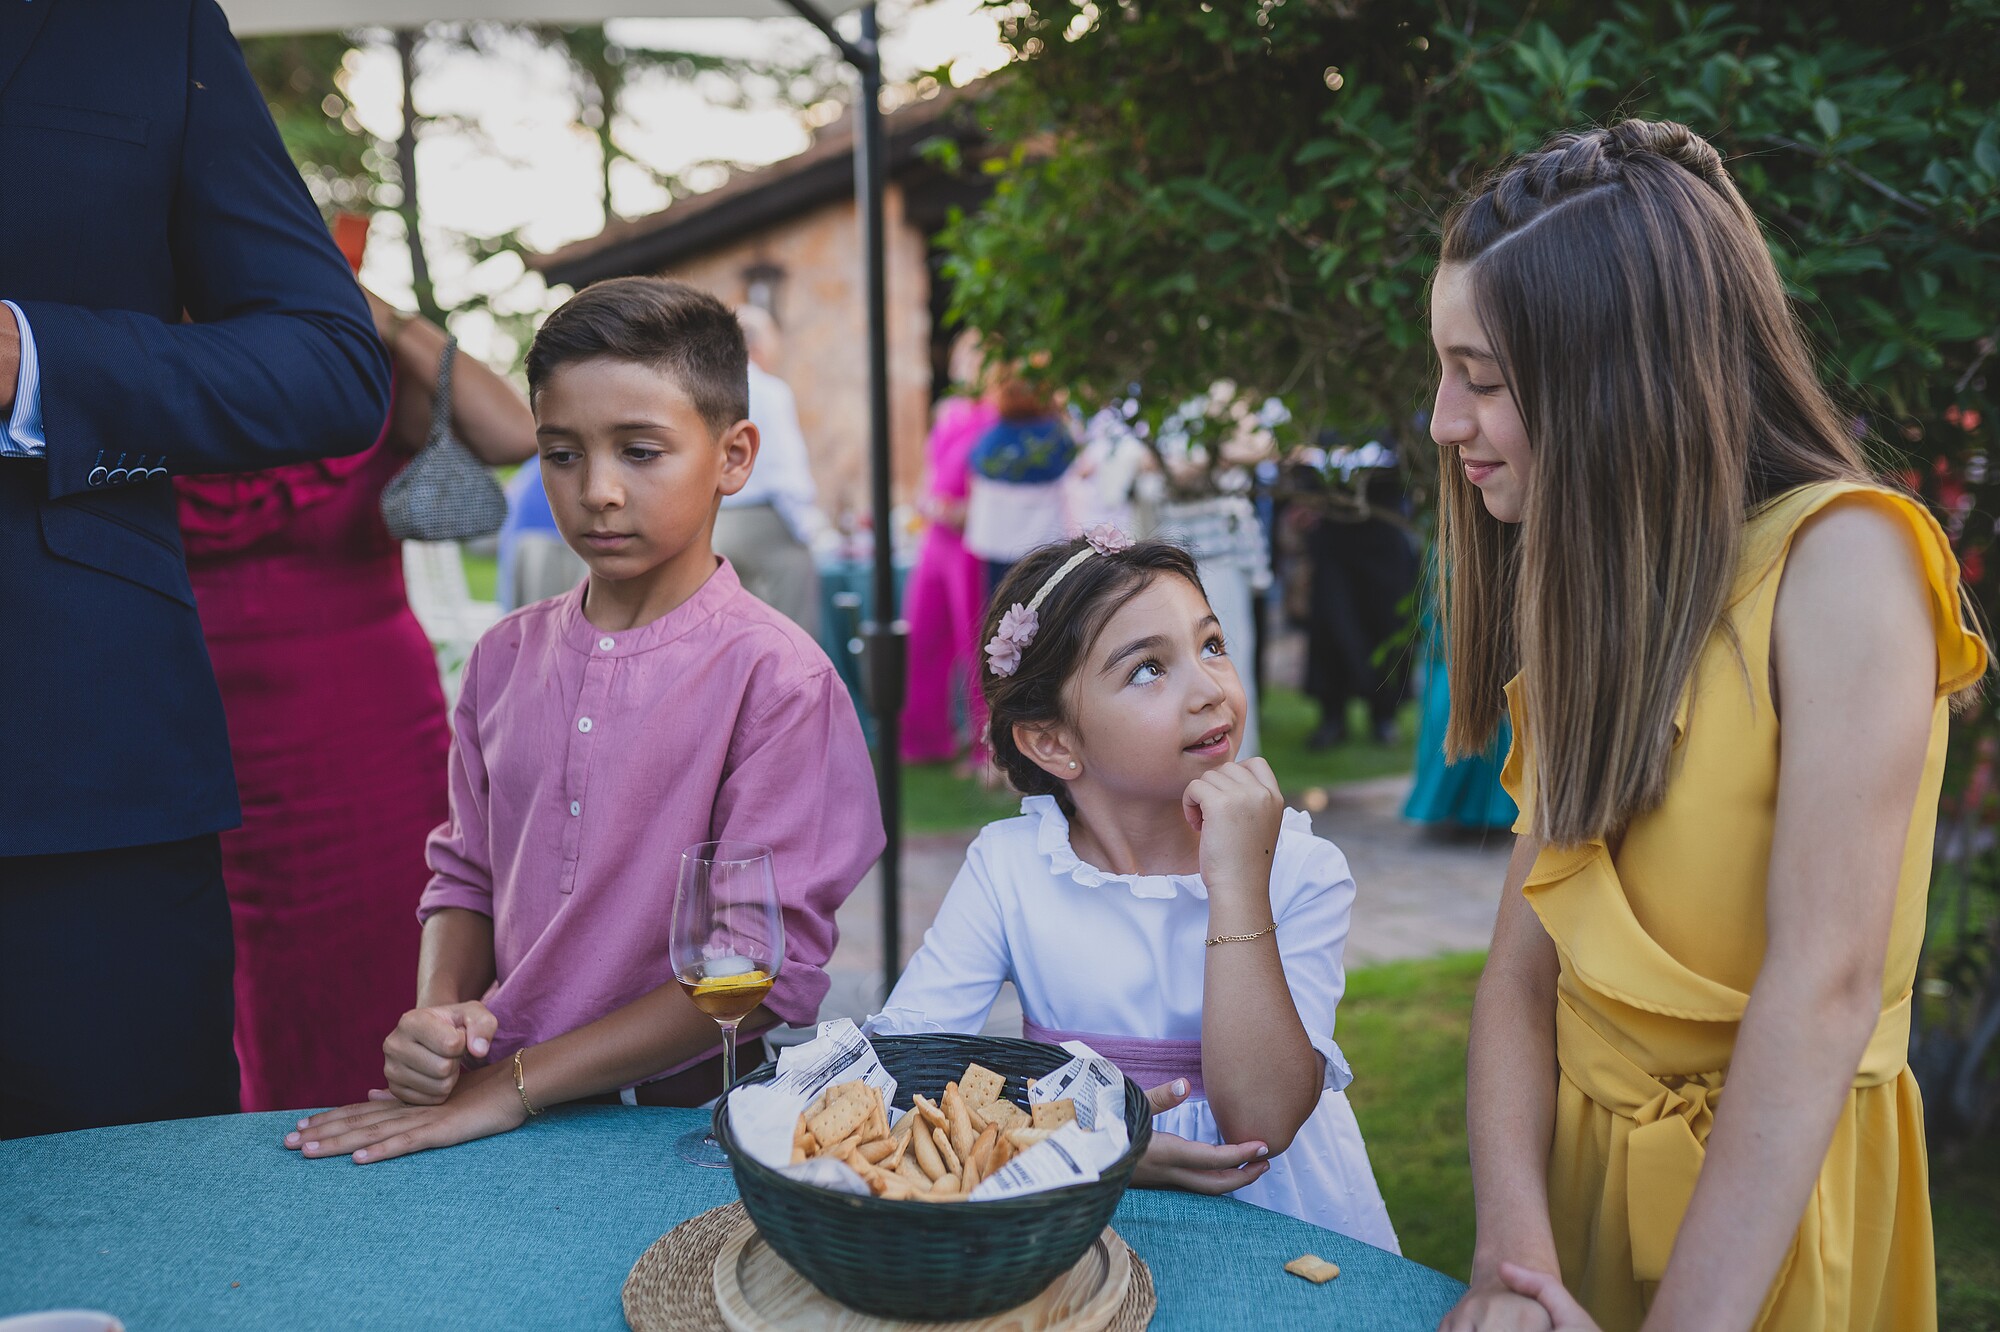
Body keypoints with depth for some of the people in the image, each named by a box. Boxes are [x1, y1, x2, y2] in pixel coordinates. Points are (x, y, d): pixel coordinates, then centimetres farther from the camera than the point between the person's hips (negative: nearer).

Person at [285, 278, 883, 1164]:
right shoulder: (506, 658, 9)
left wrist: (519, 1086, -13)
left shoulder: (774, 678, -10)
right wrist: (436, 1013, -4)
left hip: (675, 1122, -3)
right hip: (483, 1107, 4)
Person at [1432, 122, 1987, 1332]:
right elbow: (1523, 967, -3)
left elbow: (1826, 987, -24)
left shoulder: (1840, 563, -17)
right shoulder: (1592, 610, 4)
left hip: (1773, 1212, -6)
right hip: (1586, 1178, 6)